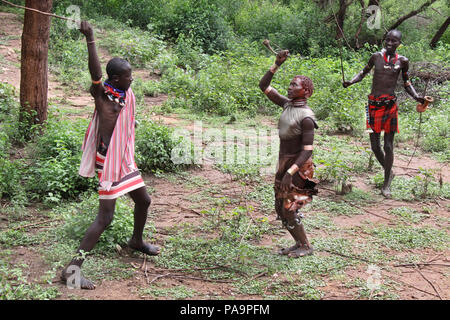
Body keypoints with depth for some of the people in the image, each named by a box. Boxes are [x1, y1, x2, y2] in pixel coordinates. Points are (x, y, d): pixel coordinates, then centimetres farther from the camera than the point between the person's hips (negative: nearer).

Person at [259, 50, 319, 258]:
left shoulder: (306, 117, -21)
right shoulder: (287, 104, 2)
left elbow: (307, 151, -23)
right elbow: (264, 86, 7)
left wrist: (290, 173, -29)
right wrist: (277, 64, -4)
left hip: (298, 166, -8)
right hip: (284, 163, 8)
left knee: (289, 209, -5)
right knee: (280, 209, 11)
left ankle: (306, 246, 14)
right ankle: (299, 243, 26)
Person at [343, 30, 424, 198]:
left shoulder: (402, 61, 2)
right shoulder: (376, 56, 3)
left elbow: (407, 83, 11)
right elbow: (363, 73, 14)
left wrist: (416, 97, -6)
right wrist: (350, 82, -6)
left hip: (390, 105, -2)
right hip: (374, 104, 2)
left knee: (388, 146, 0)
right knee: (375, 145, 6)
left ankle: (386, 183, 14)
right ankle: (389, 171, 33)